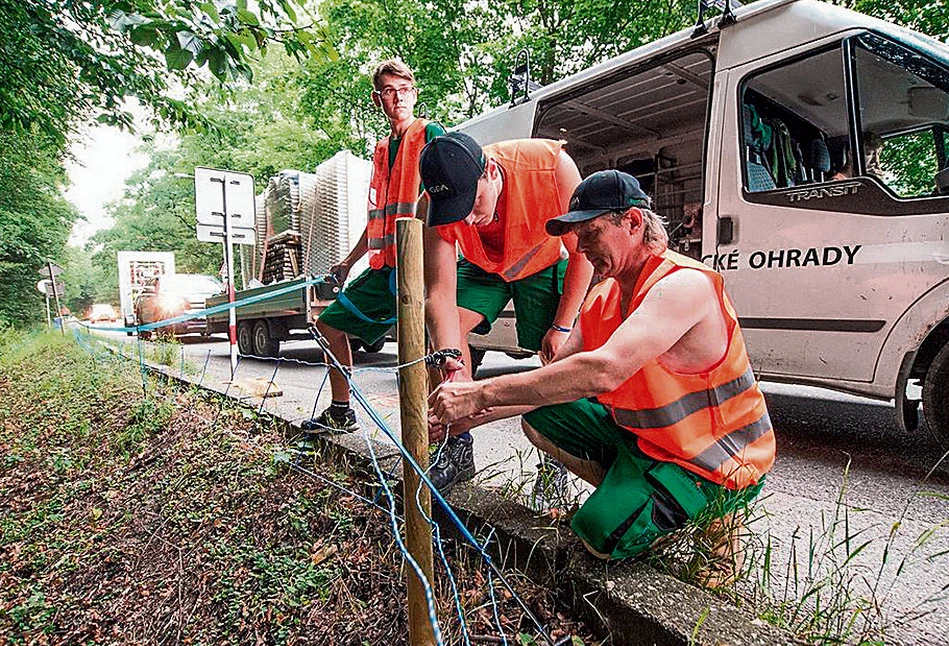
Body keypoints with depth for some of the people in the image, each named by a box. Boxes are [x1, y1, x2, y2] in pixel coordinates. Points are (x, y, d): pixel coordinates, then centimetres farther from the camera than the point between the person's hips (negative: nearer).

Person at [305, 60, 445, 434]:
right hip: (383, 267, 9)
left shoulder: (430, 134, -1)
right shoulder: (381, 149, 21)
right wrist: (348, 262, 27)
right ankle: (341, 413, 27)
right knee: (331, 323, 15)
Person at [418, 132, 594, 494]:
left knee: (548, 365, -12)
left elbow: (582, 251, -23)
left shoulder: (551, 165, -36)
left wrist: (562, 328, -21)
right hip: (482, 265, 2)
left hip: (545, 265, -2)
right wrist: (451, 361, -49)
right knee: (442, 331, -18)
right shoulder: (433, 205, -30)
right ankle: (458, 449, -5)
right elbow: (440, 293, -32)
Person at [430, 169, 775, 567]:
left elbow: (604, 370, -40)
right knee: (540, 416, 1)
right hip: (642, 435, 8)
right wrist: (470, 415, -13)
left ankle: (711, 513, 3)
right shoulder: (602, 298, 2)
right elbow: (556, 379, 0)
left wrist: (483, 393, -40)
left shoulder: (684, 284, -26)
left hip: (717, 462, -8)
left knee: (601, 534, -25)